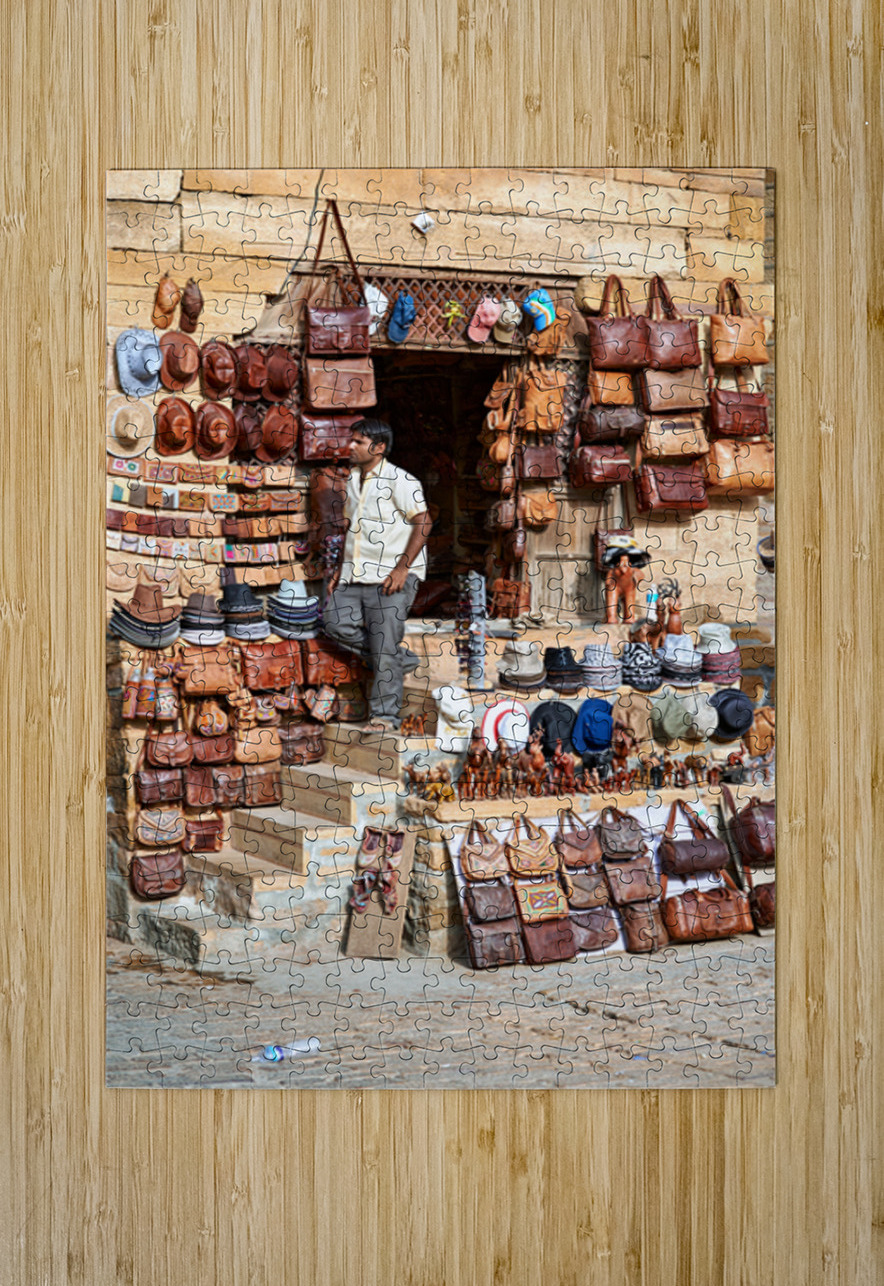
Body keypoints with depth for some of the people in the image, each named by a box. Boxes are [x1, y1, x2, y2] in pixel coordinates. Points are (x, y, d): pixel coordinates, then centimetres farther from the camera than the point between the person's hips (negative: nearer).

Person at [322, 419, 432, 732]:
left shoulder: (399, 480, -9)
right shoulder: (353, 480, 16)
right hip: (356, 575, 8)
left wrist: (402, 568, -17)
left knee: (384, 644, -6)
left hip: (390, 576, -8)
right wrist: (342, 569, 16)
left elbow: (423, 524, -12)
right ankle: (402, 660, 12)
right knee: (336, 623, -4)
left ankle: (385, 715, 4)